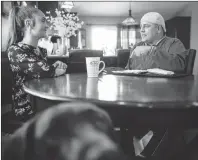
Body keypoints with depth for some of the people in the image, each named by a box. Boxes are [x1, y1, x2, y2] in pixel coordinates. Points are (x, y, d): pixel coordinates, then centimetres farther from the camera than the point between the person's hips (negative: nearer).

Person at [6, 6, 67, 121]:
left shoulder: (42, 51, 14)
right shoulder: (15, 50, -10)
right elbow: (43, 71, -23)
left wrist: (54, 68, 2)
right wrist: (57, 69, -2)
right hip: (29, 111, -7)